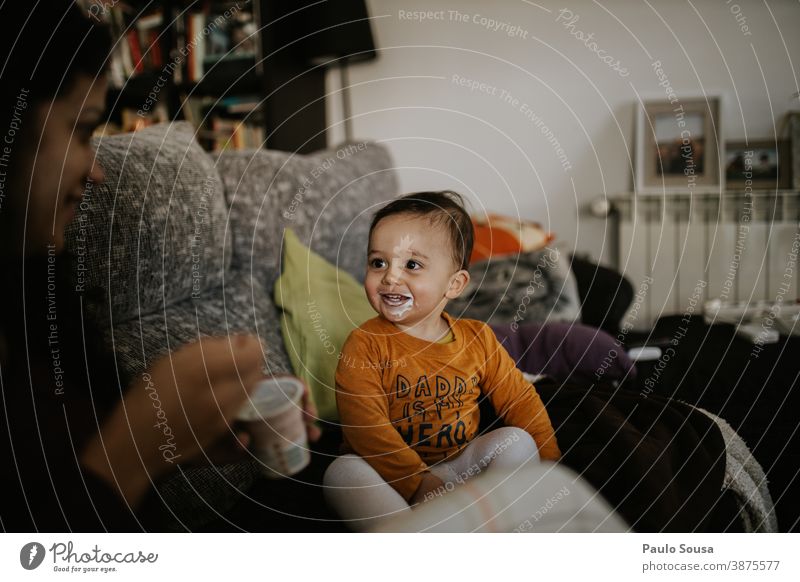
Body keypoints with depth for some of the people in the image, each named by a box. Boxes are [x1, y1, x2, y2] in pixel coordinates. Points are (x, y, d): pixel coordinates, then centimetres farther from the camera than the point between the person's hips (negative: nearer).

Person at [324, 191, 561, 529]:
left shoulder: (478, 339, 1)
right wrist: (419, 481, -28)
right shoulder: (365, 345, -10)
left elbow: (521, 401, 6)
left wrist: (548, 463, -5)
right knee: (343, 472, -30)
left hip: (460, 469, 3)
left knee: (517, 441, -18)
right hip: (392, 477, -2)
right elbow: (365, 425, -20)